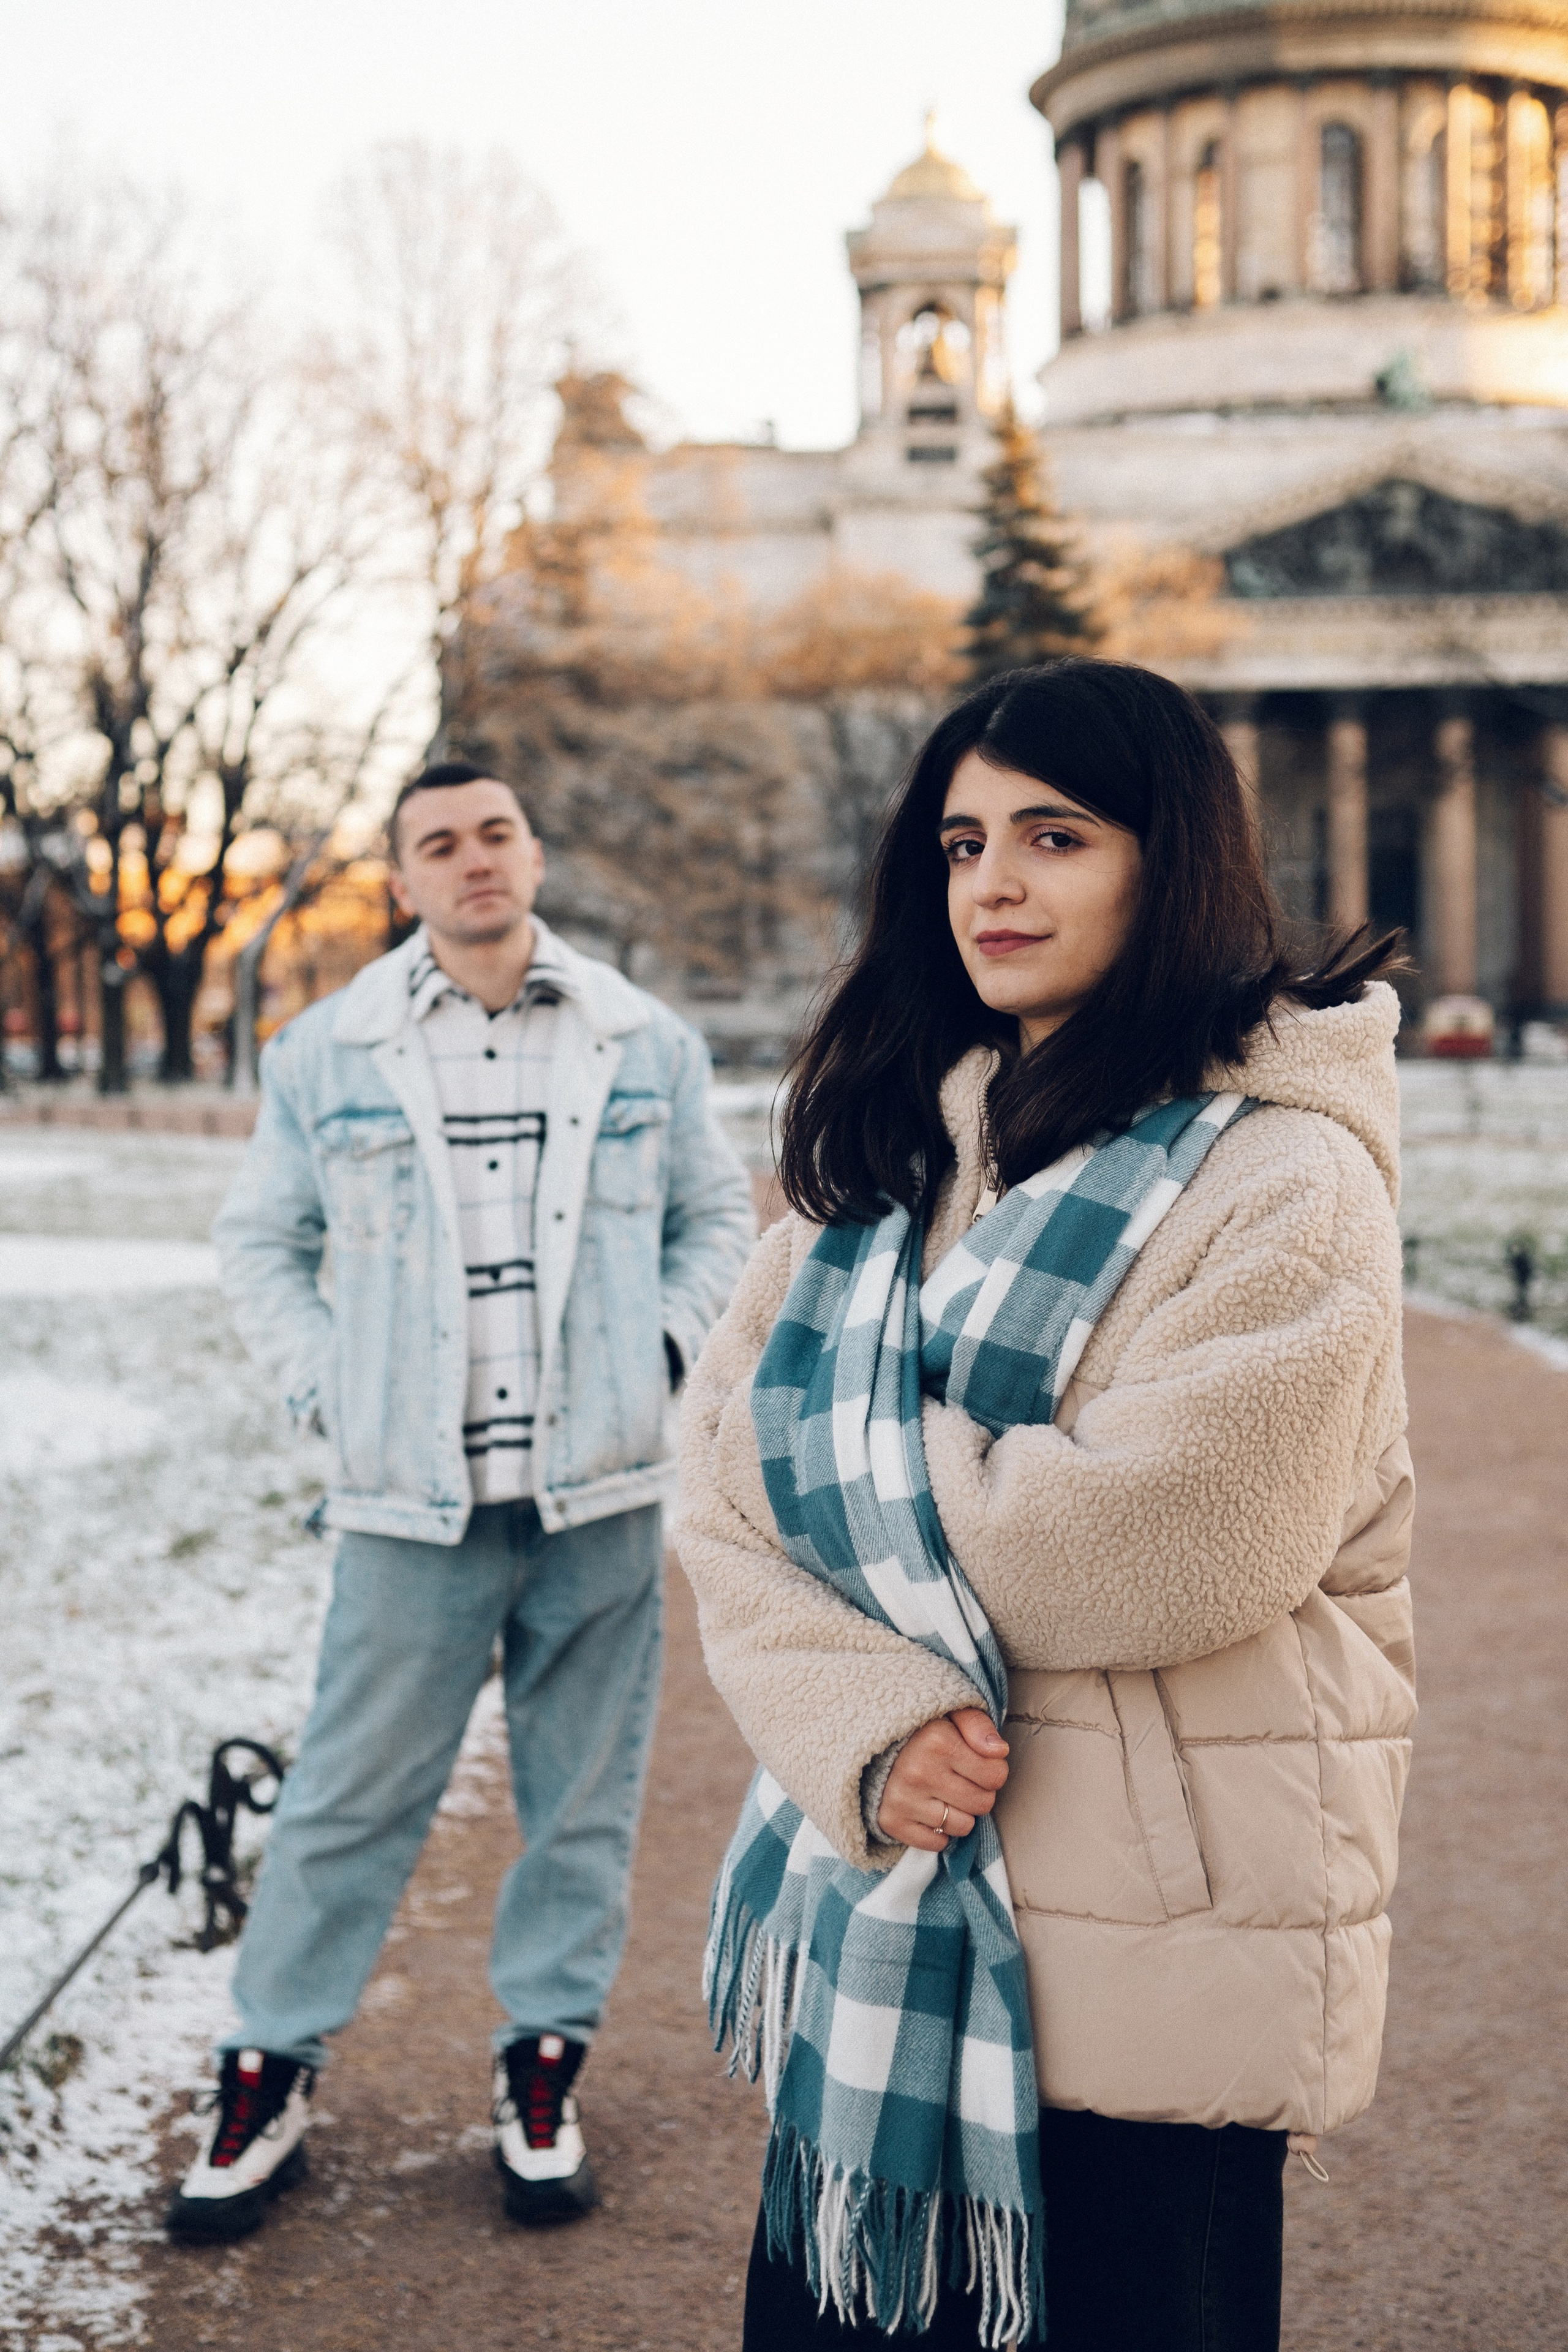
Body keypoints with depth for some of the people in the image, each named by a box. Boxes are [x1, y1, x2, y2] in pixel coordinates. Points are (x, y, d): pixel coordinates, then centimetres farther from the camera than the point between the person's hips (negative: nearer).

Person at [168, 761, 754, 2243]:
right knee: (353, 1793, 2)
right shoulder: (327, 1053, 3)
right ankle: (270, 2068, 18)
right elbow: (260, 1243, 12)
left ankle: (541, 2064, 25)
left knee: (583, 1794, 9)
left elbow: (715, 1217, 17)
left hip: (600, 1487, 2)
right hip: (415, 1500, -1)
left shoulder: (646, 1045, 6)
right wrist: (326, 1390, 1)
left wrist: (664, 1348, 2)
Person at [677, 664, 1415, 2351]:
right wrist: (861, 1725, -17)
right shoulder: (889, 1148, 9)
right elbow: (723, 1483, 1)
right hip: (879, 1900, 6)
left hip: (1145, 1945, -6)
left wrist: (846, 1446, -9)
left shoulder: (1283, 1180, -11)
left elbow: (1152, 1541, -23)